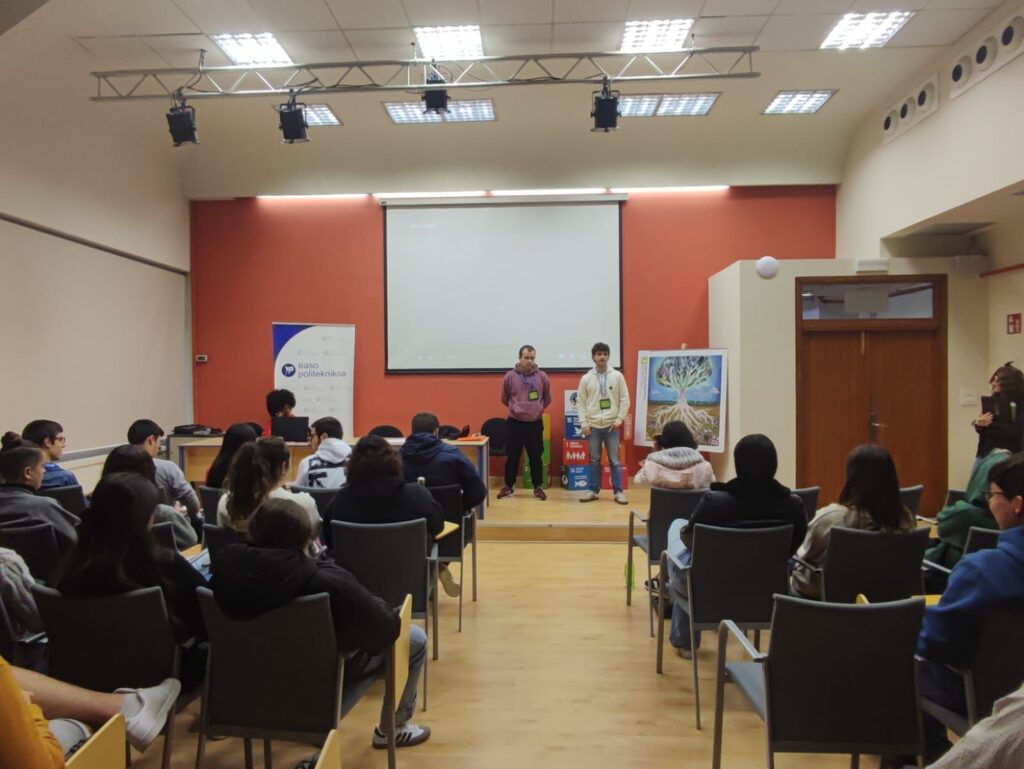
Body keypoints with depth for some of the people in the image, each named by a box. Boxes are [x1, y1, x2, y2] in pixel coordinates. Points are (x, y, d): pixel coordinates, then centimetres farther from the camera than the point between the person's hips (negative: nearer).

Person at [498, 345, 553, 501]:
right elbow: (504, 399, 8)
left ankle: (538, 487, 21)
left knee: (536, 457, 9)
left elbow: (547, 399, 12)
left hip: (535, 423, 1)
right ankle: (509, 486, 23)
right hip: (515, 423, -1)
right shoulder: (510, 376, -5)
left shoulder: (542, 377, -2)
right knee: (512, 457, 9)